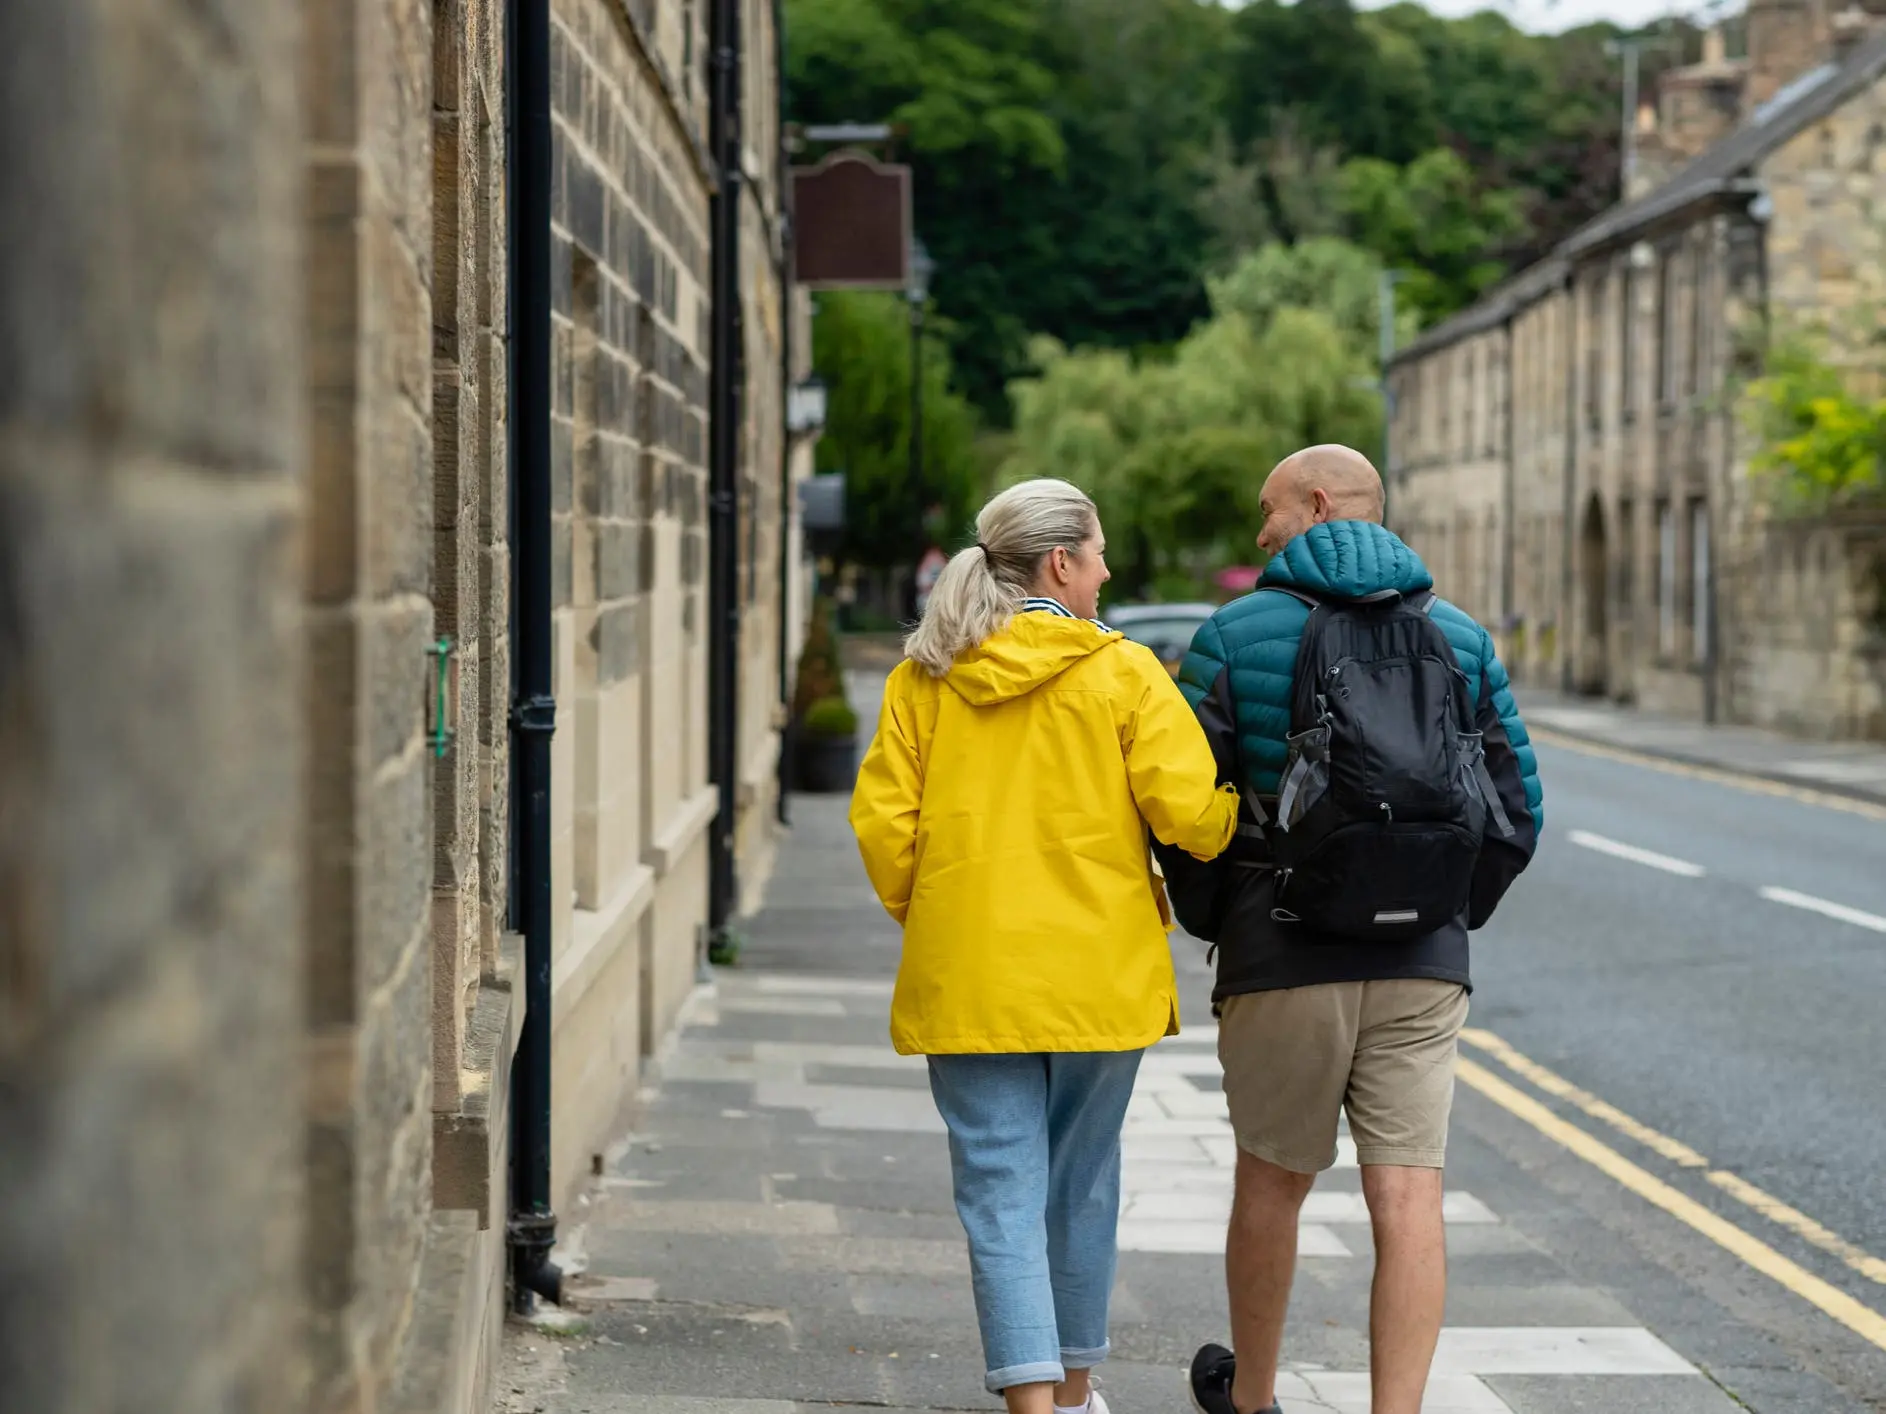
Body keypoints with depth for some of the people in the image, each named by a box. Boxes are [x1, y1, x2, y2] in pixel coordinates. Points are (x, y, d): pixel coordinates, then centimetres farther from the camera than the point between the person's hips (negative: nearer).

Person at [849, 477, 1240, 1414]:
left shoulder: (924, 678, 2)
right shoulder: (1122, 674, -6)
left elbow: (883, 820, -1)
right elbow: (1187, 811, -13)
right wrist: (1252, 817, 9)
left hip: (965, 976, 1)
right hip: (1098, 974, -1)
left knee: (1001, 1190, 0)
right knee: (1082, 1185, 16)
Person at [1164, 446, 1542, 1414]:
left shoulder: (1238, 632, -3)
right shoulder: (1462, 640, 6)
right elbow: (1515, 813, 5)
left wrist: (1208, 920, 13)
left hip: (1282, 965, -1)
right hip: (1424, 969, 1)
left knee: (1271, 1182, 15)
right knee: (1408, 1199, -1)